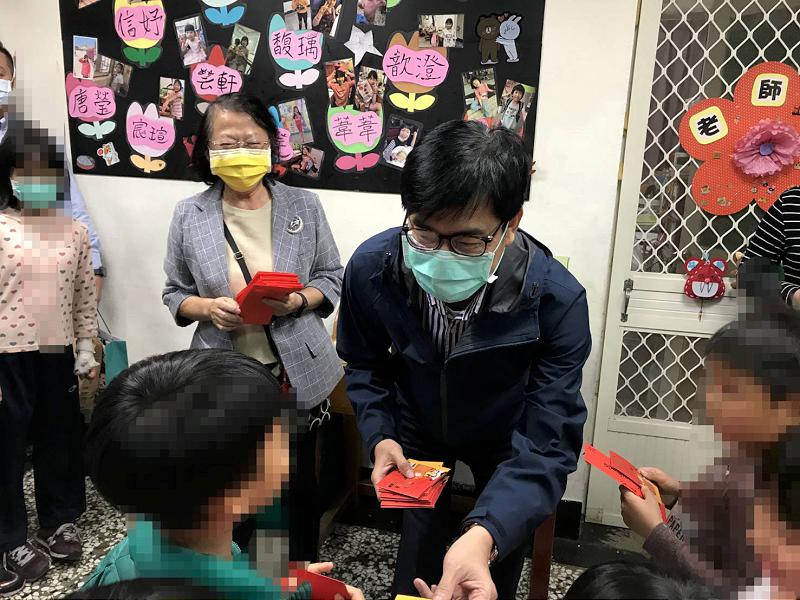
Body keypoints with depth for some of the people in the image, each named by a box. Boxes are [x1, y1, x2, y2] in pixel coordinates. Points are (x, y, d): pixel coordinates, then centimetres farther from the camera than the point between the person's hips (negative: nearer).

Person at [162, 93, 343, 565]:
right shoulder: (189, 215, -2)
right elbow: (175, 294, 5)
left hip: (297, 373, 0)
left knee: (299, 482, 15)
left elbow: (332, 278, 2)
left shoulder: (304, 206, -4)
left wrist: (296, 301, -18)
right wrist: (208, 308, -16)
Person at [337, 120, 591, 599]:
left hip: (506, 440, -1)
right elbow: (364, 364, -7)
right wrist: (380, 437, -23)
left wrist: (484, 536, -52)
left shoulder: (556, 300, -35)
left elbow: (547, 444, -36)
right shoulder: (371, 268, -28)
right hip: (417, 431, 1)